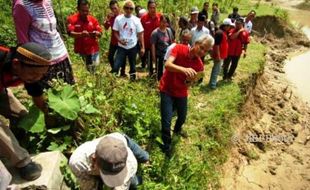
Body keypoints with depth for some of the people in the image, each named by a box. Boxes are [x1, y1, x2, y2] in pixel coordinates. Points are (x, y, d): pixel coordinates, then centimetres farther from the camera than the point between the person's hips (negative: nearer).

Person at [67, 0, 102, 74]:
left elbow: (100, 33, -1)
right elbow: (70, 33, -18)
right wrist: (81, 34, -39)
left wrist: (96, 33, -27)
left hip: (93, 48, 2)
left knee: (95, 66, 1)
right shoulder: (72, 19, -7)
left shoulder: (93, 19, 1)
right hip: (81, 49, -2)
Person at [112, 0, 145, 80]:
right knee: (116, 66, -7)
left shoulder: (136, 20, -4)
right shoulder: (118, 19, -3)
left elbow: (140, 34, 0)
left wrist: (142, 47, -3)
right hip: (121, 47, 0)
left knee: (132, 65, 13)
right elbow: (115, 32, 3)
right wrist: (120, 40, -16)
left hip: (133, 47, 0)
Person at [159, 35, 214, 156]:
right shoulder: (179, 49, -19)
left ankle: (177, 130, 58)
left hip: (181, 92, 4)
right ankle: (167, 147, 18)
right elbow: (167, 65, -34)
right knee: (166, 121, -6)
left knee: (182, 117, 22)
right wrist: (184, 69, -50)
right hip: (167, 90, -4)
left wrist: (191, 80, -30)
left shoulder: (199, 65, -10)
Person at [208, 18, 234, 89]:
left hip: (221, 55, 10)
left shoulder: (224, 32, 11)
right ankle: (212, 84, 5)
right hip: (219, 55, -10)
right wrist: (218, 56, -25)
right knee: (217, 70, -3)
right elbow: (216, 45, -25)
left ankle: (213, 81, 31)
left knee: (216, 69, 19)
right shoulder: (220, 33, -21)